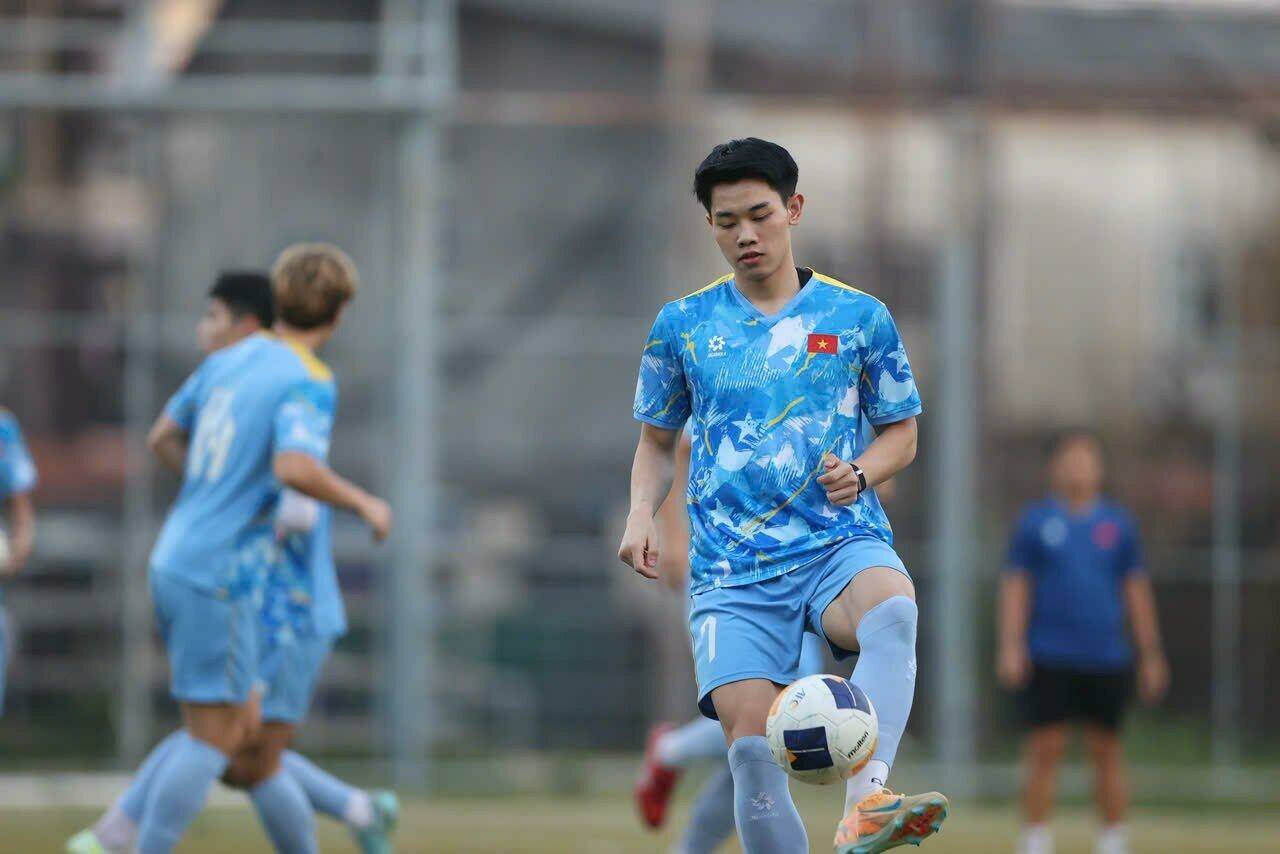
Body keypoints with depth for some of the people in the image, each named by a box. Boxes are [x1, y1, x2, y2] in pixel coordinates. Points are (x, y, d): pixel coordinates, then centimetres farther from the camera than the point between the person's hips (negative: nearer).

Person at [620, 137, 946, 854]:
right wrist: (642, 513, 1)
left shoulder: (859, 317, 8)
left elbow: (902, 435, 15)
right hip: (732, 570, 1)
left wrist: (858, 473, -7)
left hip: (841, 540, -1)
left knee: (892, 611, -38)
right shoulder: (683, 325, 11)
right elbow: (657, 442, 21)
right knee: (753, 746, -18)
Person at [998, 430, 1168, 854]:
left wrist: (1151, 655, 9)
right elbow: (1015, 586, 4)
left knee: (1107, 752, 4)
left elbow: (1137, 591, 13)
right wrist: (1010, 647, -6)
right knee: (1045, 751, -5)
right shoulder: (1035, 522, 5)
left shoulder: (1117, 523, 10)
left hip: (1106, 660, 2)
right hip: (1049, 658, -2)